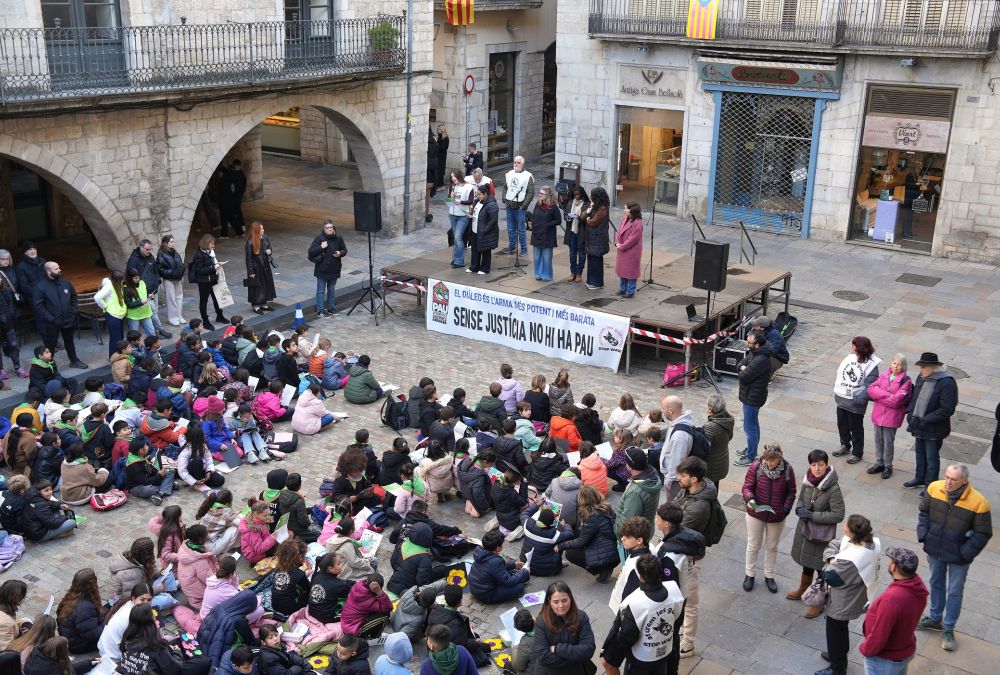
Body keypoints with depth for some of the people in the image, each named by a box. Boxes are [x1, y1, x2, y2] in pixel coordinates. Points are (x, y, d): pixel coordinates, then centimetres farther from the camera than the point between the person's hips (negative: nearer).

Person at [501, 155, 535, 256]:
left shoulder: (528, 176, -6)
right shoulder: (509, 174, 11)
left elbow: (531, 193, -9)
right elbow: (505, 188, 21)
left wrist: (524, 205, -13)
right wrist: (504, 200, 8)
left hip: (520, 207, -5)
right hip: (509, 206, 5)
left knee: (521, 229, -2)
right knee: (510, 228, 14)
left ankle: (524, 248, 7)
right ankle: (511, 246, 26)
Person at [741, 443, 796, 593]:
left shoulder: (787, 469, -14)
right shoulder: (755, 467, -18)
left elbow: (791, 492, -3)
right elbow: (747, 487, -12)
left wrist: (786, 509, -15)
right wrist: (750, 499, -32)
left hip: (777, 516, 1)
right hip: (756, 514, -1)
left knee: (772, 547, 19)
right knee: (753, 545, 15)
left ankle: (769, 576, 37)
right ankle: (749, 575, 33)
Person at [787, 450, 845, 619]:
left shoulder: (833, 489, -25)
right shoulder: (808, 480, -6)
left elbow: (838, 515, -22)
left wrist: (813, 516, -24)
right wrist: (799, 508, -12)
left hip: (822, 535, -6)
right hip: (804, 529, 6)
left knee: (821, 568, 10)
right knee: (806, 561, 26)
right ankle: (803, 589, 49)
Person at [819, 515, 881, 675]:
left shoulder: (849, 560, -41)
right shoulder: (871, 543, -13)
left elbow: (830, 577, -27)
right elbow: (832, 546, -3)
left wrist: (830, 565, -11)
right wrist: (832, 558, -20)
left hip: (841, 603, -8)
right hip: (852, 599, 8)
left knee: (835, 633, 16)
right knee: (841, 629, 31)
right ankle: (839, 655, 54)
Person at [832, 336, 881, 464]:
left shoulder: (871, 364, -17)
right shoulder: (849, 358, 1)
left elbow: (869, 386, -21)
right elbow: (839, 374, 9)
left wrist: (861, 399, -27)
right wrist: (836, 390, 7)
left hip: (855, 404, -7)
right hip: (841, 399, 7)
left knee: (856, 428, 9)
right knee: (842, 424, 22)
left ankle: (857, 453, 26)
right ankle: (845, 445, 44)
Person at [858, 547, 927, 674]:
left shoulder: (892, 599, -40)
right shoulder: (918, 584, -14)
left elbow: (878, 636, -30)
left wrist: (864, 649, -11)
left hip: (886, 659, -7)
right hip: (906, 651, 7)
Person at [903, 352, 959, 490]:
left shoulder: (946, 383, -22)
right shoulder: (921, 379, 1)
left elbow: (947, 410, -23)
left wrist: (925, 420, -23)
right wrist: (910, 414, 0)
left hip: (934, 430, -7)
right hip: (919, 427, 7)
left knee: (932, 458, 8)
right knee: (920, 454, 23)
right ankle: (920, 479, 42)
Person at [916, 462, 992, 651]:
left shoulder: (978, 502, -26)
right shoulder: (934, 488, -16)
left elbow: (983, 534, -14)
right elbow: (924, 512, 3)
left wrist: (965, 553, -16)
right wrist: (923, 535, -6)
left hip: (958, 557, -3)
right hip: (934, 550, 3)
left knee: (954, 592, 13)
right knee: (936, 584, 23)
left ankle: (948, 629, 31)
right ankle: (935, 619, 44)